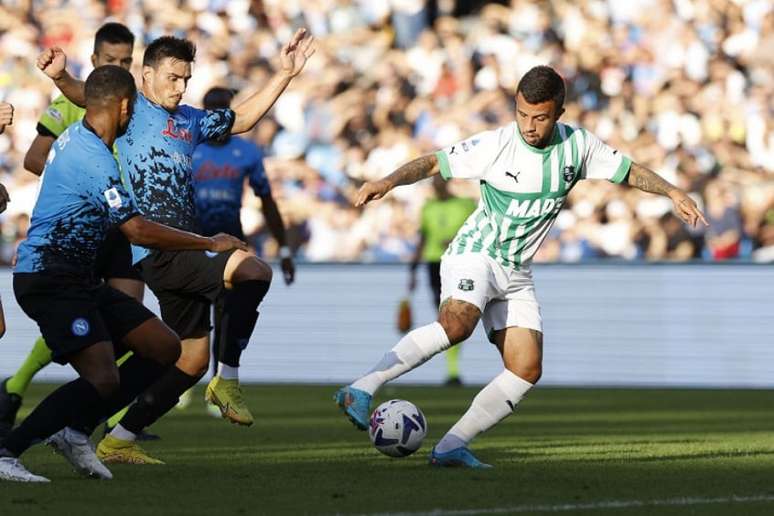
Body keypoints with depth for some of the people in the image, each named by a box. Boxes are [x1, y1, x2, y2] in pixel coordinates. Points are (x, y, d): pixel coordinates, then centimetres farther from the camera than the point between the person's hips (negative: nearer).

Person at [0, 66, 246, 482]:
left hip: (79, 281, 11)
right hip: (49, 281, -11)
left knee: (164, 347, 5)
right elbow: (139, 232, -20)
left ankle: (74, 431, 8)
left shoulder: (74, 137, 12)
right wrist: (210, 243, -10)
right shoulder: (94, 160, -20)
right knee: (103, 378, -24)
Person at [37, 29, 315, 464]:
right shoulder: (130, 108, -3)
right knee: (255, 271, -25)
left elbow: (242, 119, 31)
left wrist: (285, 74, 26)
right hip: (155, 249, -9)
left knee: (193, 357, 12)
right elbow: (88, 97, -21)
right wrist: (61, 76, -42)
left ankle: (118, 441, 18)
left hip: (183, 252, 9)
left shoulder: (190, 120, 21)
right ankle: (227, 380, -16)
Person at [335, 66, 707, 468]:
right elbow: (432, 164, -11)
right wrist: (390, 181, -27)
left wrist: (672, 193, 1)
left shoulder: (578, 145, -3)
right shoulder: (496, 146, -15)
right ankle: (361, 389, -38)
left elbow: (627, 170, 12)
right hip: (474, 253, -6)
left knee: (527, 370, -9)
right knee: (457, 324, -35)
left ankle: (451, 447, -8)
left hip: (516, 274, 6)